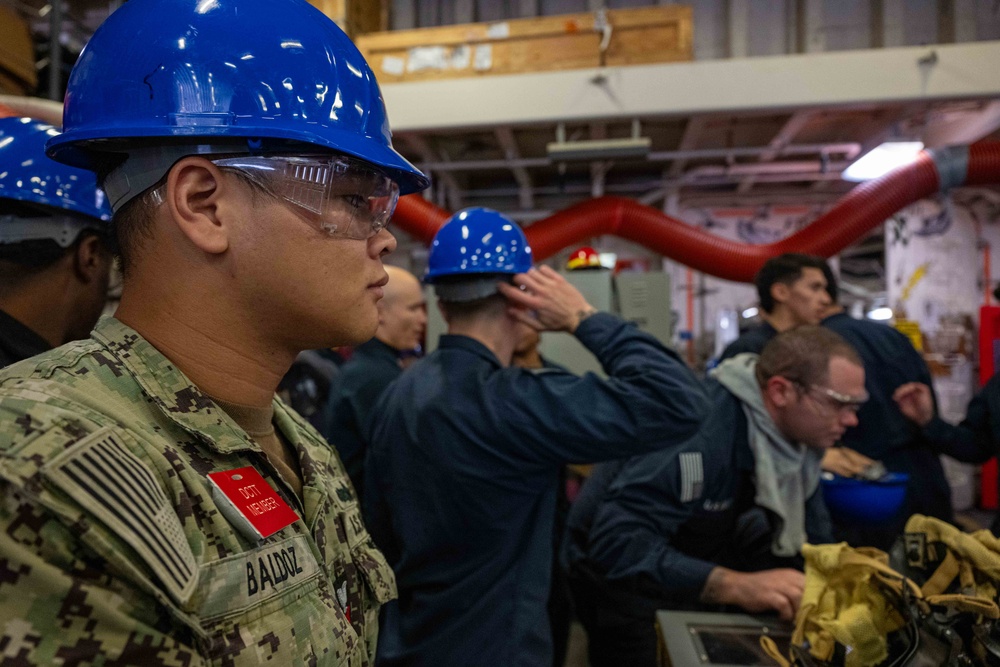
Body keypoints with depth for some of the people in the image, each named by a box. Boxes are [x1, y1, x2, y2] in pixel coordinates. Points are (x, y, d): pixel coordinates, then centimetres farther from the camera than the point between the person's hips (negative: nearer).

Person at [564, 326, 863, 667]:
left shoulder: (799, 431, -10)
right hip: (624, 585, -7)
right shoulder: (697, 428, -37)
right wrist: (736, 586, -50)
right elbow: (617, 543, -44)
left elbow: (813, 537, 2)